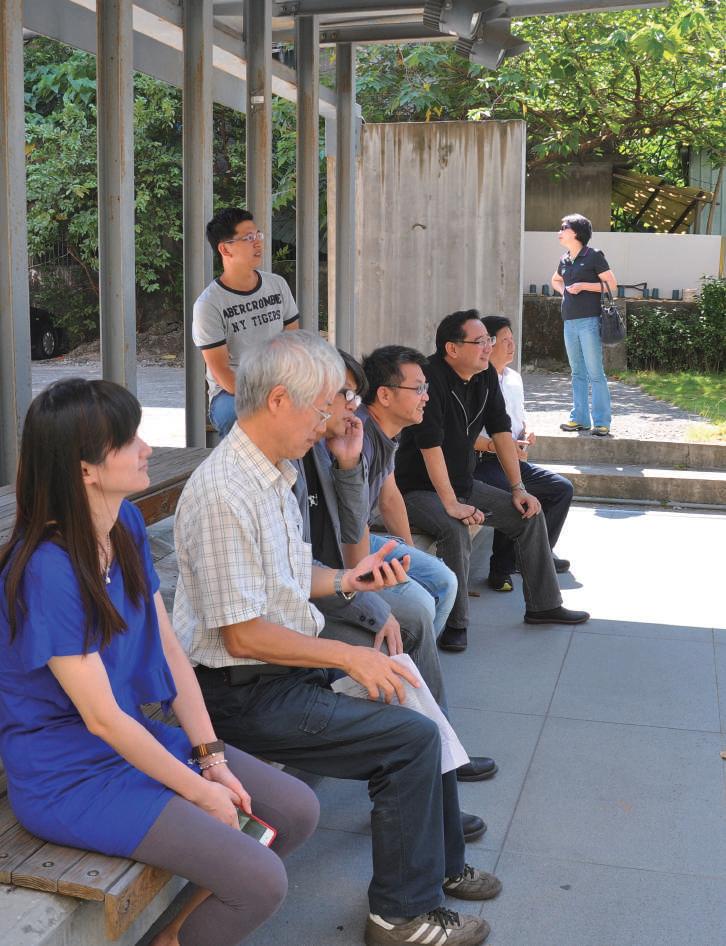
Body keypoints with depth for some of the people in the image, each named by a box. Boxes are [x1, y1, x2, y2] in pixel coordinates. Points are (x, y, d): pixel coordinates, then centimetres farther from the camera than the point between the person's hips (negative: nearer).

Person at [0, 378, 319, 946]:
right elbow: (102, 717, -21)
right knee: (261, 882, -16)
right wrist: (197, 788, -11)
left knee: (298, 812, 5)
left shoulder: (127, 524, -1)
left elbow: (169, 648, 3)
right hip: (71, 776, -8)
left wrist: (211, 755, -3)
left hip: (137, 736, 8)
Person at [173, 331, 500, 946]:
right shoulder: (223, 493, -24)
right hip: (244, 690, -10)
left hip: (292, 661, 10)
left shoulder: (278, 473, 8)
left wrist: (346, 580, 4)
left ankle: (441, 864, 30)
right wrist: (350, 657, -18)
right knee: (413, 739, -13)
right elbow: (243, 636, -24)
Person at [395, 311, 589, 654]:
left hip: (463, 483, 9)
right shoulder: (431, 379, -25)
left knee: (530, 514, 5)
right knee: (456, 531, -35)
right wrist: (451, 505, -32)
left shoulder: (486, 375, 1)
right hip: (419, 489, -9)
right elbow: (430, 445, -30)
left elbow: (501, 431, 6)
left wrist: (518, 488, 2)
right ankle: (454, 625, -20)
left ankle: (543, 605, 17)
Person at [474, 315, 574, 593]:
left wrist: (527, 432, 7)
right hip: (483, 463, -9)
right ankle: (501, 568, -18)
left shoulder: (514, 378, 17)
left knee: (562, 488, 2)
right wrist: (496, 446, -24)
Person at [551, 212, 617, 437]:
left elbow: (612, 284, -7)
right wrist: (563, 290, 14)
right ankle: (580, 418, 16)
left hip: (589, 321, -7)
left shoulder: (593, 256, -4)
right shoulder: (564, 261, 14)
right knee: (578, 373, 10)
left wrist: (583, 286, -13)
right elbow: (555, 280, 34)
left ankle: (602, 422, -3)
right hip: (569, 322, 7)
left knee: (595, 373, -6)